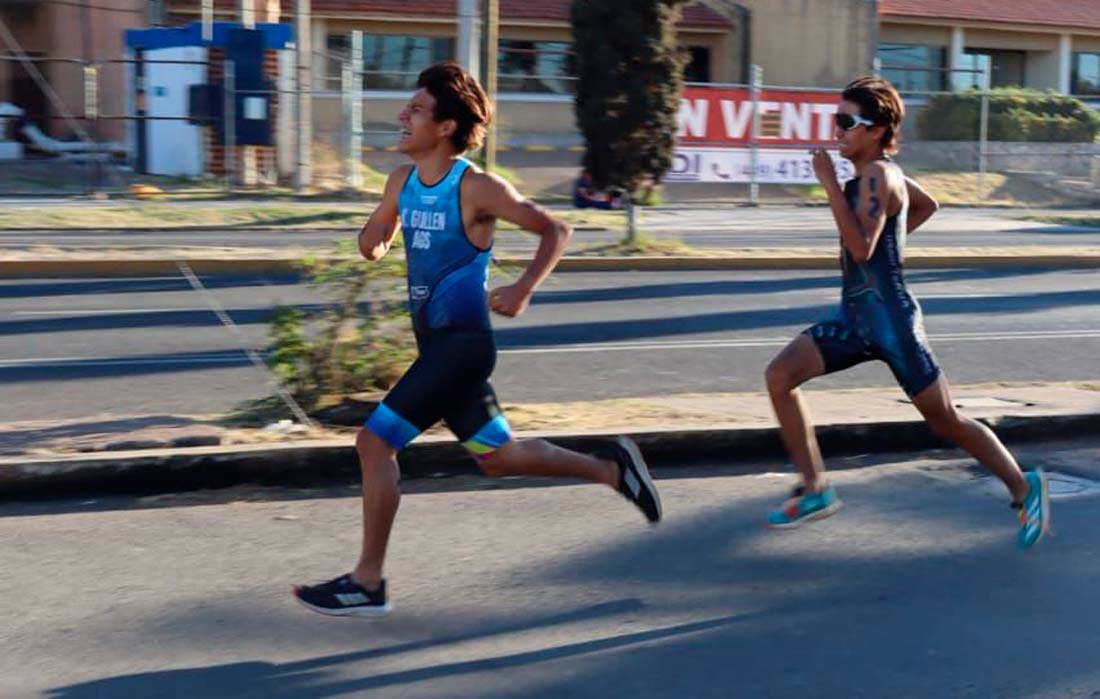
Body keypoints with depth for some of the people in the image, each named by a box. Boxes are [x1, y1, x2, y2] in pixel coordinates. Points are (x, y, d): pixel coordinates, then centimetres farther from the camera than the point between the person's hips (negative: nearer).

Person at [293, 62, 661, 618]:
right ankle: (611, 469, 34)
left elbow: (555, 231, -8)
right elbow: (372, 244, 21)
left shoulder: (477, 189, -14)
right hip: (435, 342, 8)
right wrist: (374, 238, -4)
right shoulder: (402, 182, 6)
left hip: (463, 343, -8)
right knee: (497, 457, 18)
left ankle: (367, 583, -1)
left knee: (374, 442, -11)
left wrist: (522, 290, -22)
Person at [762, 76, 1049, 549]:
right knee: (779, 376, -4)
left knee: (944, 420, 2)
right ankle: (815, 490, 2)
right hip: (855, 317, 9)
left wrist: (829, 182, -26)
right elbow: (927, 204, 28)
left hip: (890, 318, -9)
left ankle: (1024, 488, 20)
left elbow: (861, 248, -30)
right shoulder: (876, 173, 9)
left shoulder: (878, 175, -17)